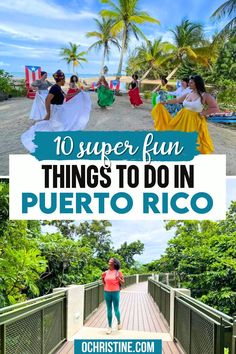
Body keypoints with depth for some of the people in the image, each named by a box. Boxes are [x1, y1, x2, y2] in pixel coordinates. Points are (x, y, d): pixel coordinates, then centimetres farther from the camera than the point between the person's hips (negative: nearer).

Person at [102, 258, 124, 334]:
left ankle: (119, 322, 29)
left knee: (116, 310, 1)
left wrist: (118, 278, -19)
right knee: (109, 310, 6)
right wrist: (102, 277, -3)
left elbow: (123, 283, -1)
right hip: (107, 293, 3)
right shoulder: (106, 272, 6)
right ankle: (109, 327, 13)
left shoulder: (118, 272, -5)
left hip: (115, 293, -3)